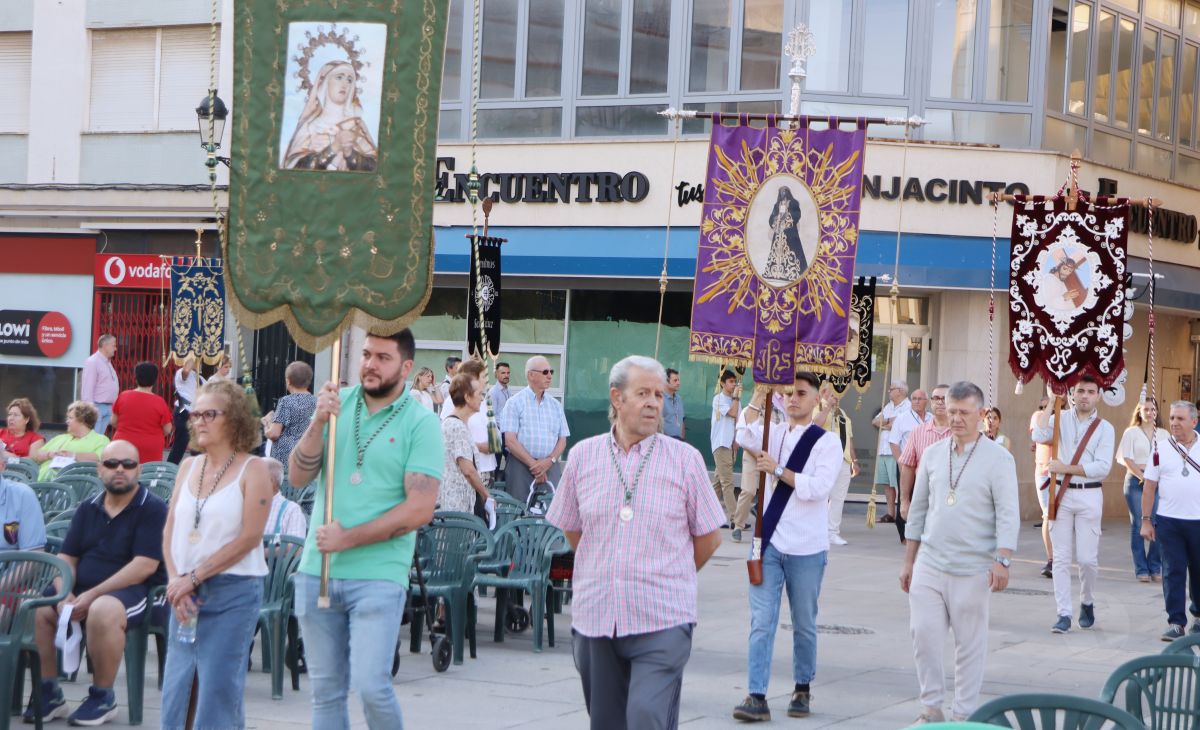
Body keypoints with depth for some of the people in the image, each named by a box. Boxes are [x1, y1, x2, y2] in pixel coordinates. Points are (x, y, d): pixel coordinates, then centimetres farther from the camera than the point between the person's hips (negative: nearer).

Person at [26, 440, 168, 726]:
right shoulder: (88, 509, 14)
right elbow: (66, 558, 11)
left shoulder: (153, 509, -6)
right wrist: (65, 595, -11)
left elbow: (145, 565, -16)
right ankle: (49, 692, -1)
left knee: (103, 611, -37)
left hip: (136, 591, -6)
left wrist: (92, 595, -20)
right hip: (82, 591, 6)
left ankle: (103, 697, -18)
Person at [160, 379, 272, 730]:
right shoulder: (188, 467, 12)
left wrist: (194, 577, -14)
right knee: (176, 690, 5)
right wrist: (175, 580, -7)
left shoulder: (253, 470, -5)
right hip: (185, 594, 6)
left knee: (218, 691, -5)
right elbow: (170, 529, 10)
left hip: (233, 593, -6)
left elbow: (249, 537, -13)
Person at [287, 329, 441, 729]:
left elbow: (419, 508, -12)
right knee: (326, 691, 9)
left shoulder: (421, 424, -5)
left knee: (371, 684, -15)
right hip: (316, 571, 4)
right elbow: (298, 476, 2)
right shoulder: (337, 402, 7)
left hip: (378, 576, -4)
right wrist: (319, 423, -14)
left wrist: (348, 538, -14)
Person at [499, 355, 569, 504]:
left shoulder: (555, 405, 15)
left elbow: (562, 440, 12)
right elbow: (510, 440, -6)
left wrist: (549, 461, -7)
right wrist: (533, 464, -11)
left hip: (551, 468, 4)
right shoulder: (515, 402, 2)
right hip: (520, 466, -4)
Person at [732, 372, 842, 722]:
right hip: (769, 542, 3)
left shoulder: (827, 441, -2)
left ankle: (802, 690, 25)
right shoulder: (773, 434, 8)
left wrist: (778, 470, -18)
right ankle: (757, 697, -7)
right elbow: (745, 436, -15)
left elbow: (818, 486, -16)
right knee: (761, 621, -4)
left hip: (806, 548, -2)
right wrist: (761, 392, -17)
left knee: (804, 625, 10)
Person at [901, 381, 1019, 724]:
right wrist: (908, 561, 14)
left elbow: (1008, 514, -9)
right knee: (923, 633, -1)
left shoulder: (998, 458, -4)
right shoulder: (932, 454, 10)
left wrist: (1002, 560, -20)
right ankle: (931, 706, 13)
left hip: (972, 569, -4)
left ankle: (965, 713, 13)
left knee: (970, 643, 3)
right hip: (929, 564, 4)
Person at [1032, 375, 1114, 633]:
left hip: (1089, 495, -1)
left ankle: (1087, 604, 24)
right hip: (1061, 493, 1)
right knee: (1061, 558, 1)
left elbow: (1102, 467, -10)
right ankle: (1064, 614, 4)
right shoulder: (1061, 418, 5)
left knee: (1087, 559, 0)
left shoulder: (1104, 428, 0)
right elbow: (1039, 436, -15)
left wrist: (1066, 468, -11)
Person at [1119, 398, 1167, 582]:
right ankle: (1141, 569, 1)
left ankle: (1155, 567, 4)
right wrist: (1142, 477, -11)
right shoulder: (1131, 432, 5)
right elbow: (1127, 459, -2)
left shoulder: (1164, 434, 13)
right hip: (1136, 482, -2)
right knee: (1138, 525, -2)